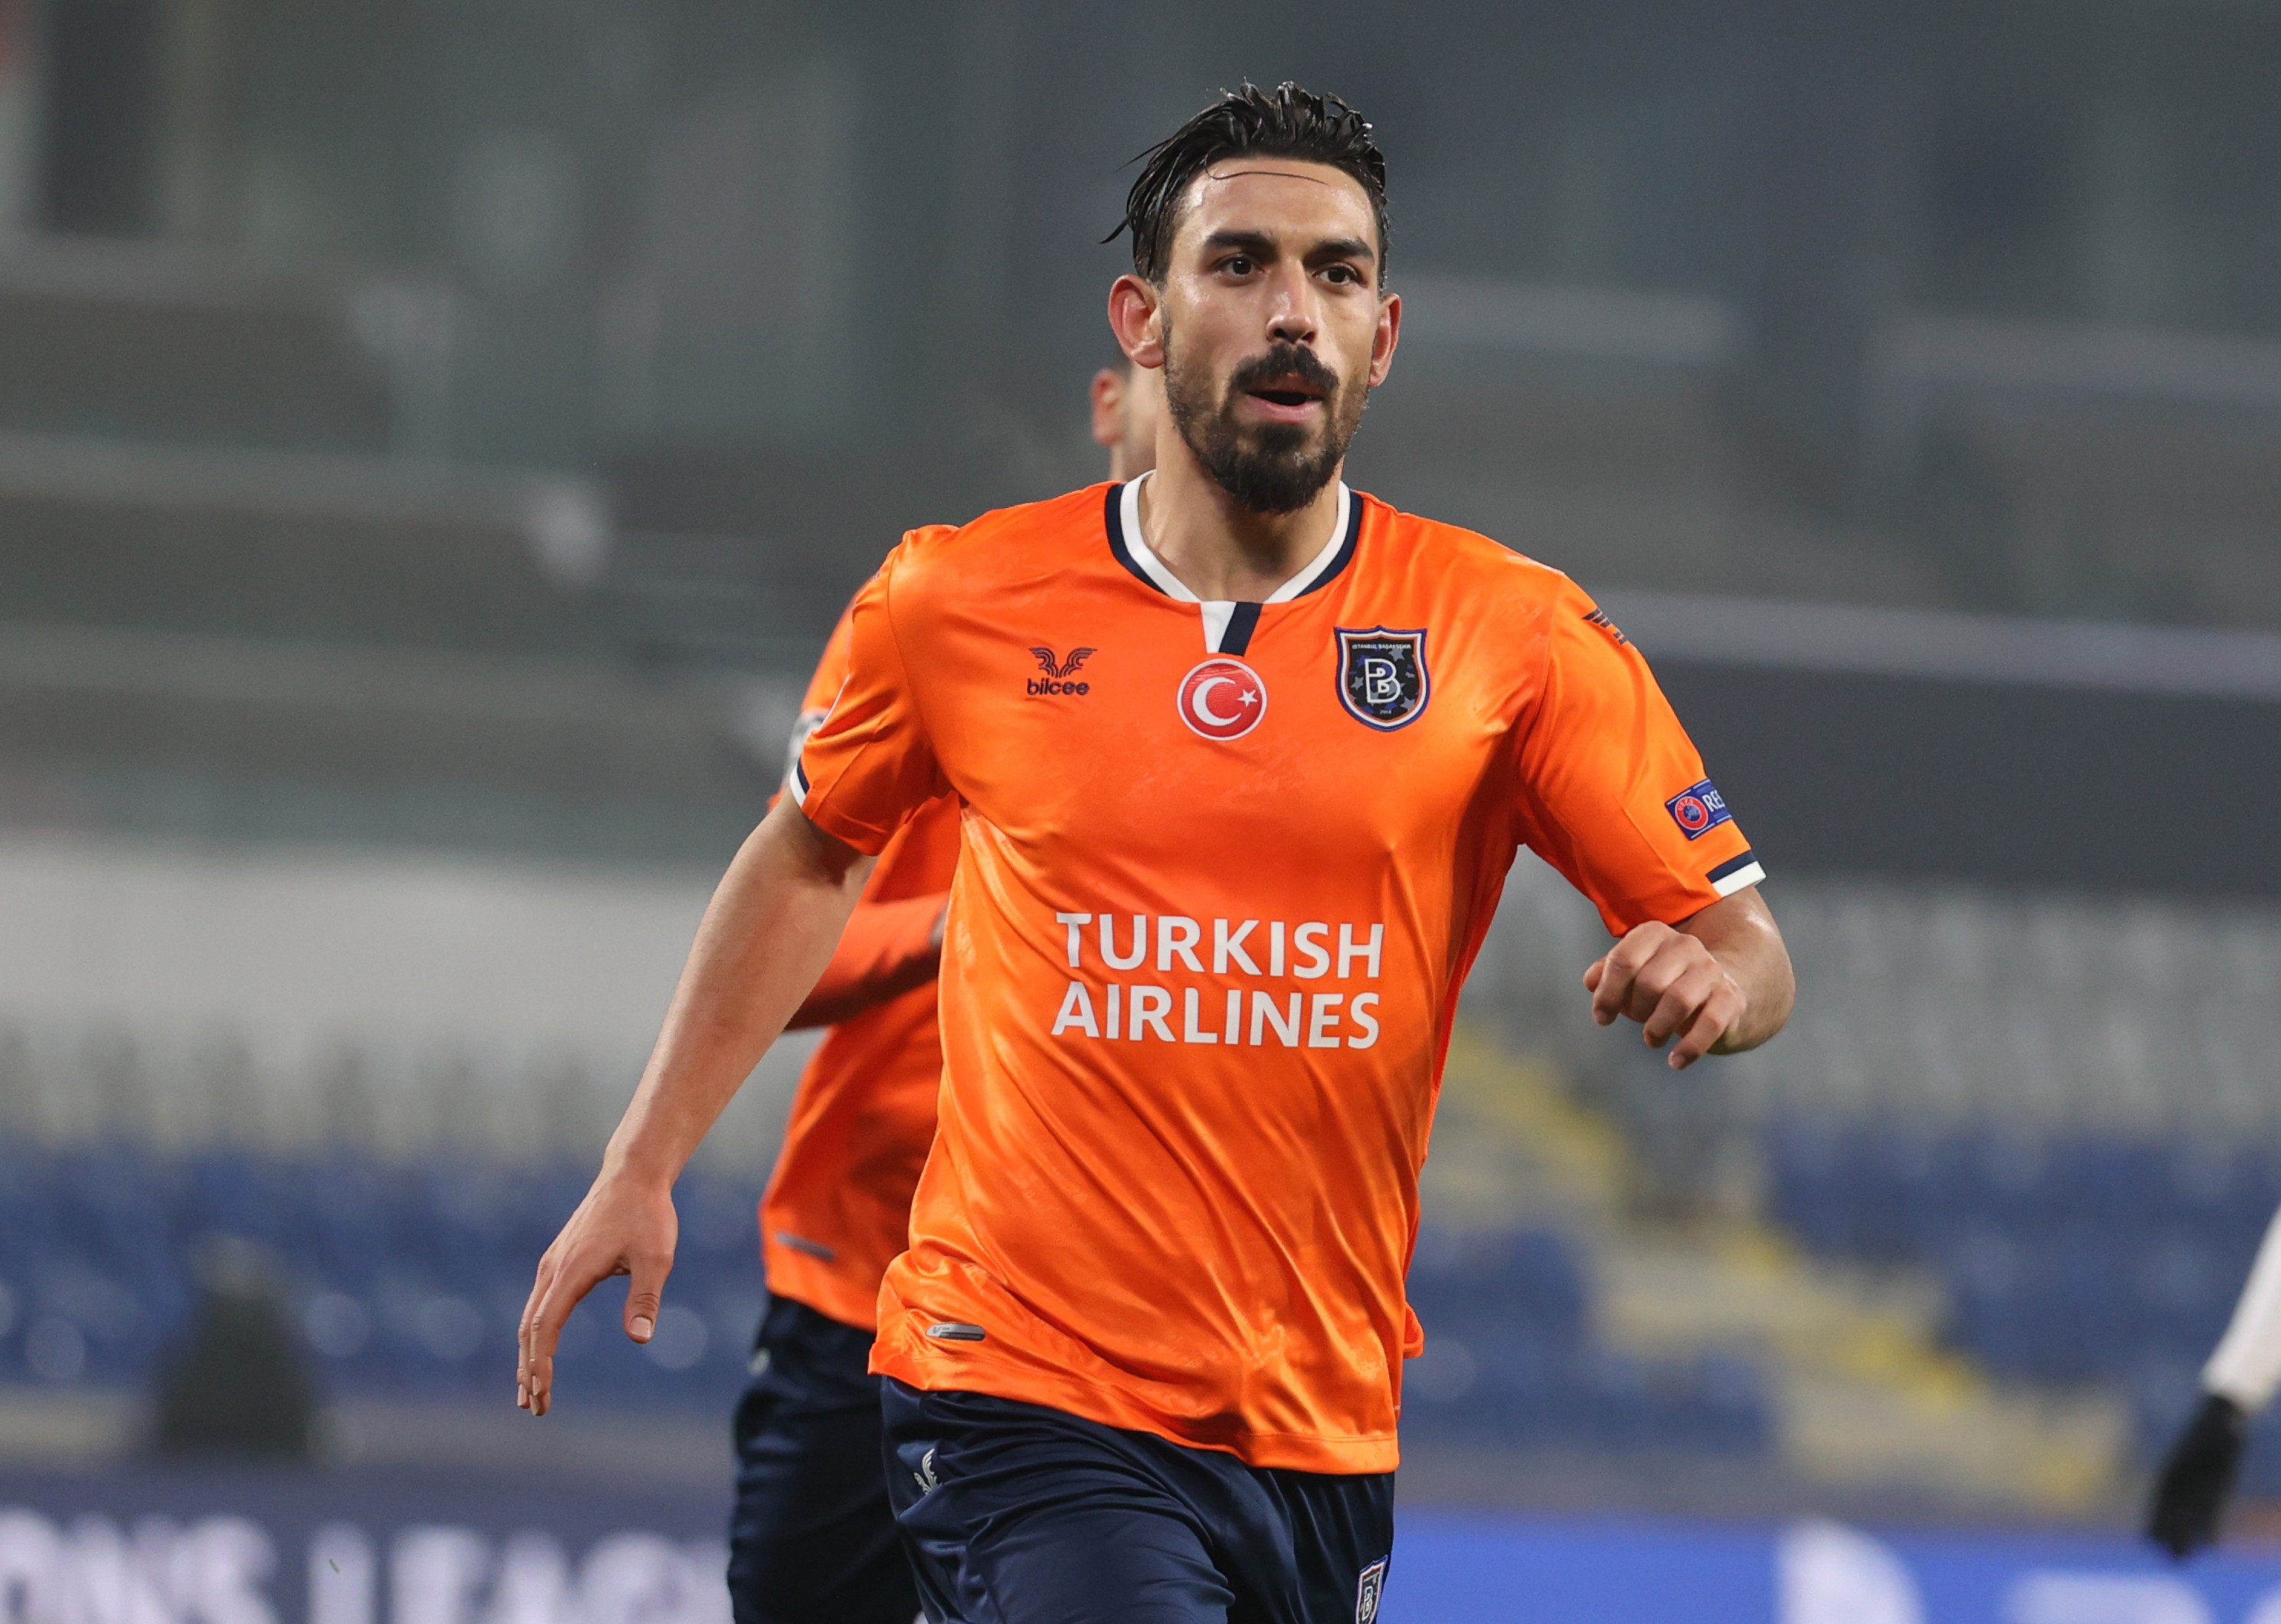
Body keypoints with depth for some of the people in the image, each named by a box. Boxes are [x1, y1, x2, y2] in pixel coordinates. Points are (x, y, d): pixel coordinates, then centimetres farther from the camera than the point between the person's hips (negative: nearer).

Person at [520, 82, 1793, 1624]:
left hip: (1325, 1425, 3)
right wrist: (642, 1170, 16)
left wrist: (1705, 981, -21)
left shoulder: (1514, 636, 0)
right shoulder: (959, 604, 1)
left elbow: (1744, 946, 3)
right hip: (1026, 1394, -2)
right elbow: (808, 856, 19)